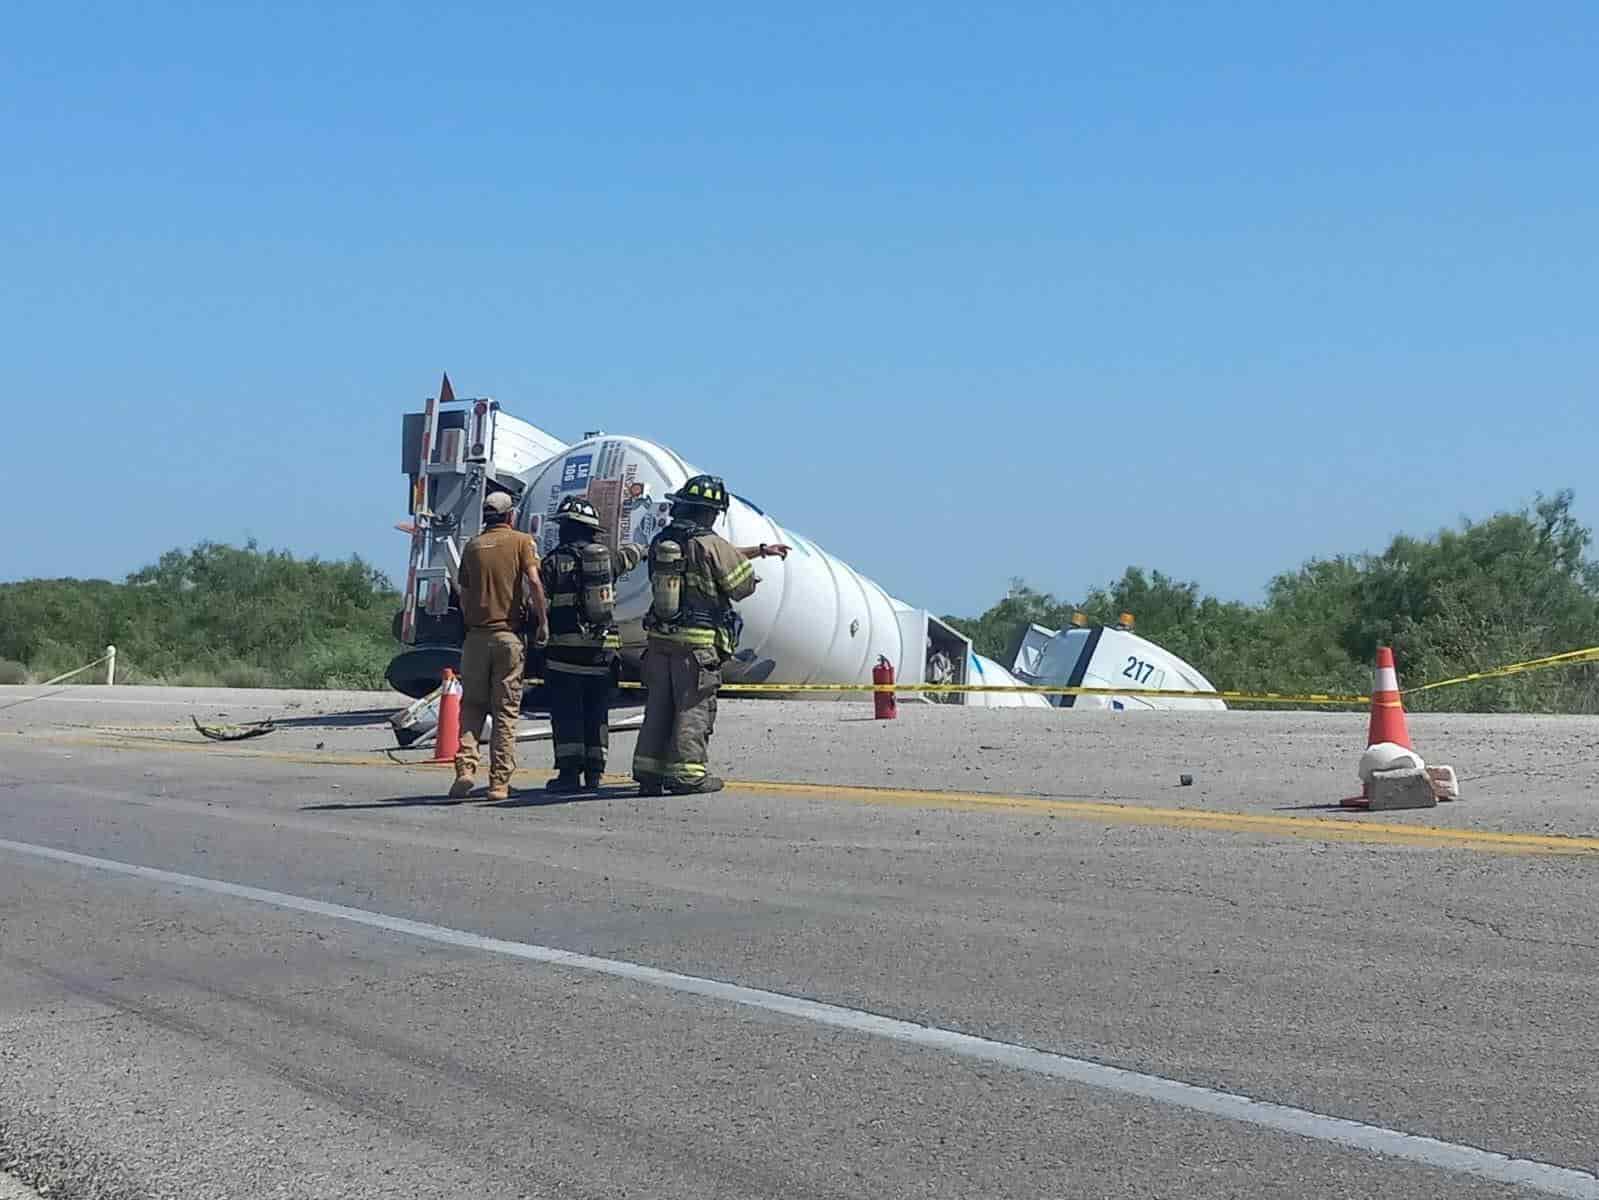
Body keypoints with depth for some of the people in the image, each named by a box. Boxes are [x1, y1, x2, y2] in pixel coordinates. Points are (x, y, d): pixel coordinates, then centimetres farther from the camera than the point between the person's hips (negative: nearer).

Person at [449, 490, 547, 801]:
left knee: (471, 706, 10)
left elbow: (464, 594, 9)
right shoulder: (521, 541, 2)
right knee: (506, 711, 3)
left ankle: (465, 767, -7)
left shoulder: (473, 546, 11)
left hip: (476, 635, 2)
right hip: (509, 635, -2)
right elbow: (534, 581, -11)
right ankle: (499, 782, 1)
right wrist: (543, 622, -9)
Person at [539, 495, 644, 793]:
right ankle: (594, 772, 12)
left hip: (566, 649, -4)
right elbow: (628, 555, 32)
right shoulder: (607, 556, 8)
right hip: (604, 648, 4)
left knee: (566, 712, 0)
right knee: (596, 712, 11)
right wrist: (641, 550, 54)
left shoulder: (553, 562, -6)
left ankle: (570, 772, -4)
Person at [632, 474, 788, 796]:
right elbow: (744, 586, -5)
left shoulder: (660, 541, 12)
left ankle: (648, 771, 14)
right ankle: (687, 772, 1)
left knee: (658, 706, 12)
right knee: (694, 707, 1)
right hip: (698, 641, -7)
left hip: (660, 638, 7)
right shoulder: (710, 544, -12)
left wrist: (761, 550, 28)